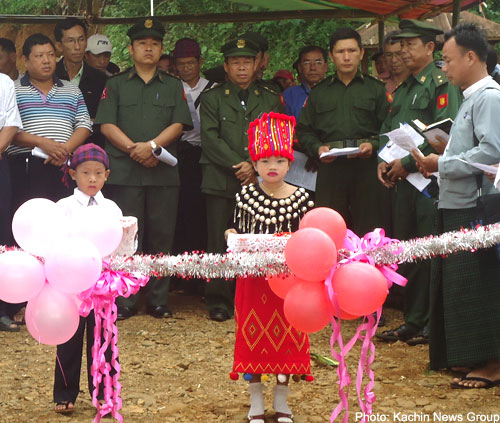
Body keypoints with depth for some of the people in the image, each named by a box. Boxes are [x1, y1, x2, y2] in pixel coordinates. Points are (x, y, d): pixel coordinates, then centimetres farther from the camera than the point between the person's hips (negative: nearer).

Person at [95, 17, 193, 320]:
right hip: (125, 171, -1)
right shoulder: (116, 85, 11)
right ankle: (126, 301, 4)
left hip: (164, 173, 1)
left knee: (161, 236, 1)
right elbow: (107, 125, 1)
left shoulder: (173, 87, 14)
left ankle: (159, 300, 8)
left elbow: (178, 124, 2)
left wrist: (152, 145, -14)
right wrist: (134, 149, -11)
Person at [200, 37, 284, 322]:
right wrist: (237, 165, -11)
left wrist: (254, 167, -7)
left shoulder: (271, 100, 16)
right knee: (220, 241, -4)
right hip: (221, 181, -1)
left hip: (259, 181, 1)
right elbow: (211, 138, -1)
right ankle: (219, 301, 2)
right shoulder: (212, 98, 11)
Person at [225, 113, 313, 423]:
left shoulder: (300, 198, -2)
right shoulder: (246, 196, -1)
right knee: (253, 337, 4)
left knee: (286, 337, 7)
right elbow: (239, 236, 5)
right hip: (253, 277, 0)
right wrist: (233, 237, -15)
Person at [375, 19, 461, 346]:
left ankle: (432, 326, 2)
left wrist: (408, 162, -17)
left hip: (430, 181, -8)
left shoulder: (443, 84, -8)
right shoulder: (404, 88, 18)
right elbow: (388, 129, 21)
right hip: (403, 182, 8)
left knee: (429, 257, -5)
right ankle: (413, 322, 19)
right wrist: (384, 162, 3)